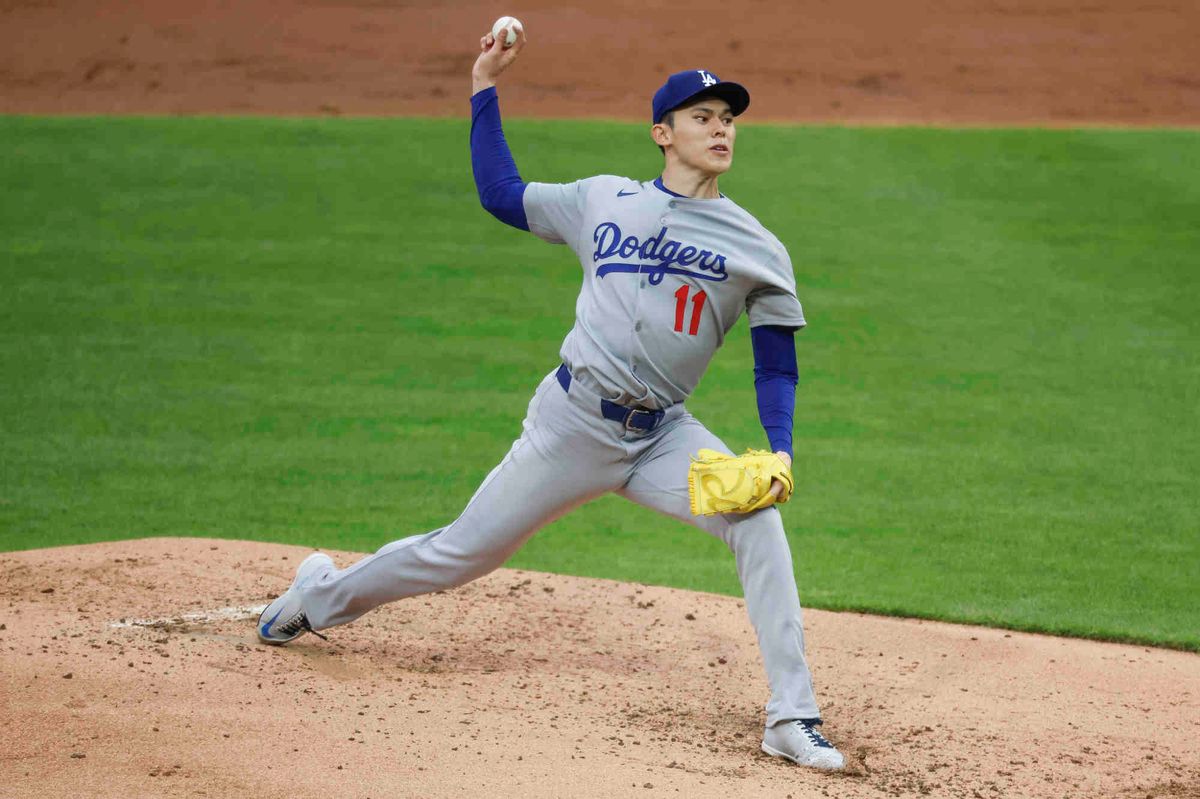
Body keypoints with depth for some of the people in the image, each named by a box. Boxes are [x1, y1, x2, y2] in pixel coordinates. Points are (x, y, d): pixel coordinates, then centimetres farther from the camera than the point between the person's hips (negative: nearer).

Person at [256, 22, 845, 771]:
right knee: (465, 551, 7)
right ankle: (323, 595, 35)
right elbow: (501, 193, 18)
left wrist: (781, 453, -11)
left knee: (757, 518, -25)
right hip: (572, 421, 0)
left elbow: (777, 365, 5)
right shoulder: (603, 201, 7)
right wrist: (485, 89, 13)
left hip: (661, 435, 0)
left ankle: (792, 720, -22)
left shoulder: (756, 248, 4)